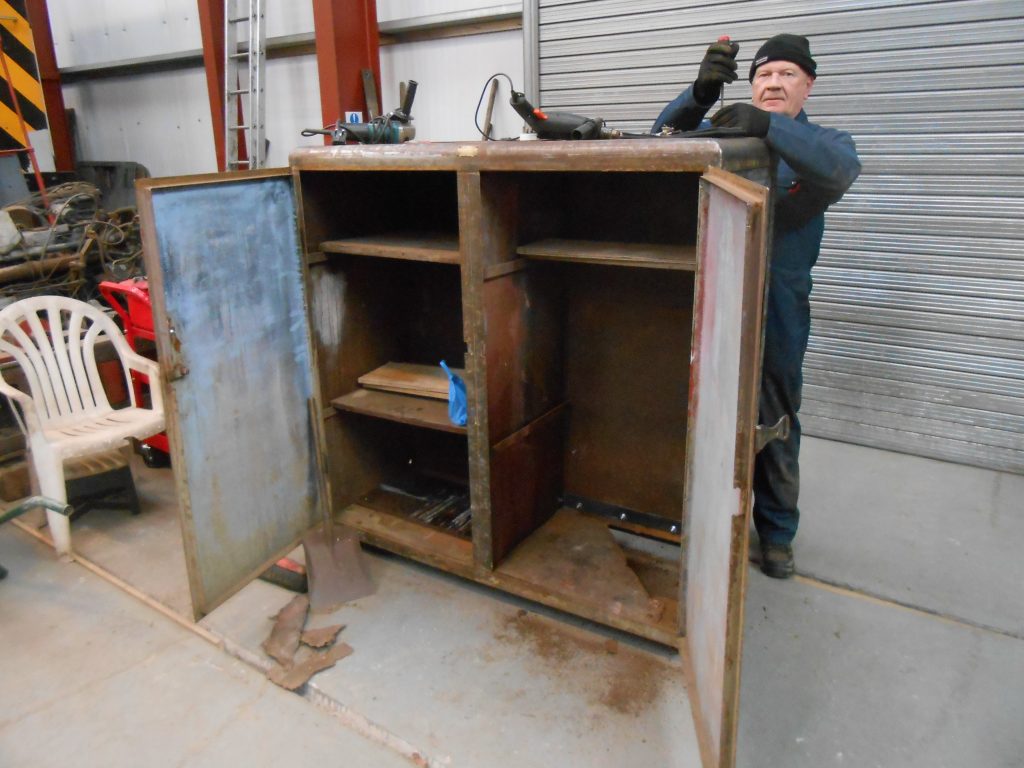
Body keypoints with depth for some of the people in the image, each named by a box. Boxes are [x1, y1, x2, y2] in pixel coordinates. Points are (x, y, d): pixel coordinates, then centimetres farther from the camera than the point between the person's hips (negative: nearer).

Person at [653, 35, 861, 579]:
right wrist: (700, 94, -24)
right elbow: (664, 137, -4)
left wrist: (767, 126, -37)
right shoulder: (724, 133, 9)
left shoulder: (816, 143, 2)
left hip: (777, 315, -2)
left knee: (775, 427, 8)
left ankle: (776, 533, 27)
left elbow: (841, 166, -22)